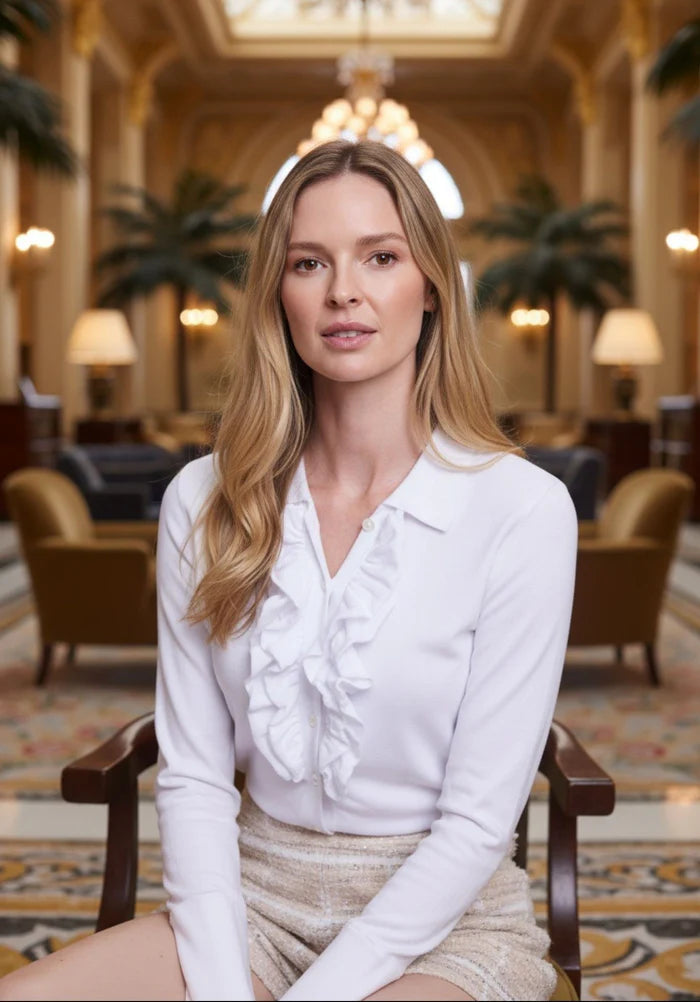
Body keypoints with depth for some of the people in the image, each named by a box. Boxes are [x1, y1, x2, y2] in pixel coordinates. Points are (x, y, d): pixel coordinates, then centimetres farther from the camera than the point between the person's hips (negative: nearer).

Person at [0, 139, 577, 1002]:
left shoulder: (523, 508, -12)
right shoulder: (204, 500, 0)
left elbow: (479, 820, -12)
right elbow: (193, 777, -1)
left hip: (447, 922, -2)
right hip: (253, 897, 3)